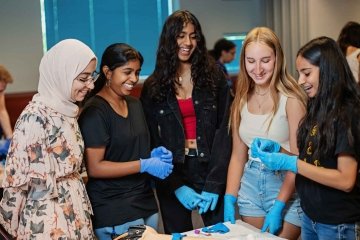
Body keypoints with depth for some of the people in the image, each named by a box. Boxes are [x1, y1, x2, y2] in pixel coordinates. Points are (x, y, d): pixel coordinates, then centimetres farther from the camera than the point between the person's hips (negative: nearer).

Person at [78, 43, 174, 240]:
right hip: (114, 213, -8)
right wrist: (144, 165, -19)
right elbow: (94, 168, -18)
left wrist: (152, 155, 1)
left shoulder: (135, 104, 10)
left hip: (145, 203, 8)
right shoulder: (94, 112, -15)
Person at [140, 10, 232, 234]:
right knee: (178, 235, 13)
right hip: (171, 177, 1)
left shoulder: (214, 78, 0)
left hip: (211, 171, 0)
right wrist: (177, 185, -10)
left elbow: (224, 132, -5)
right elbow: (152, 142, -1)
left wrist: (214, 183, -13)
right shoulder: (153, 86, 0)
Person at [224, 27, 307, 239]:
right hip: (250, 186, 5)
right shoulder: (242, 100, 3)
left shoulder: (291, 99, -14)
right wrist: (229, 199, -1)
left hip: (285, 186, -5)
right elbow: (238, 155, 7)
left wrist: (278, 207, -19)